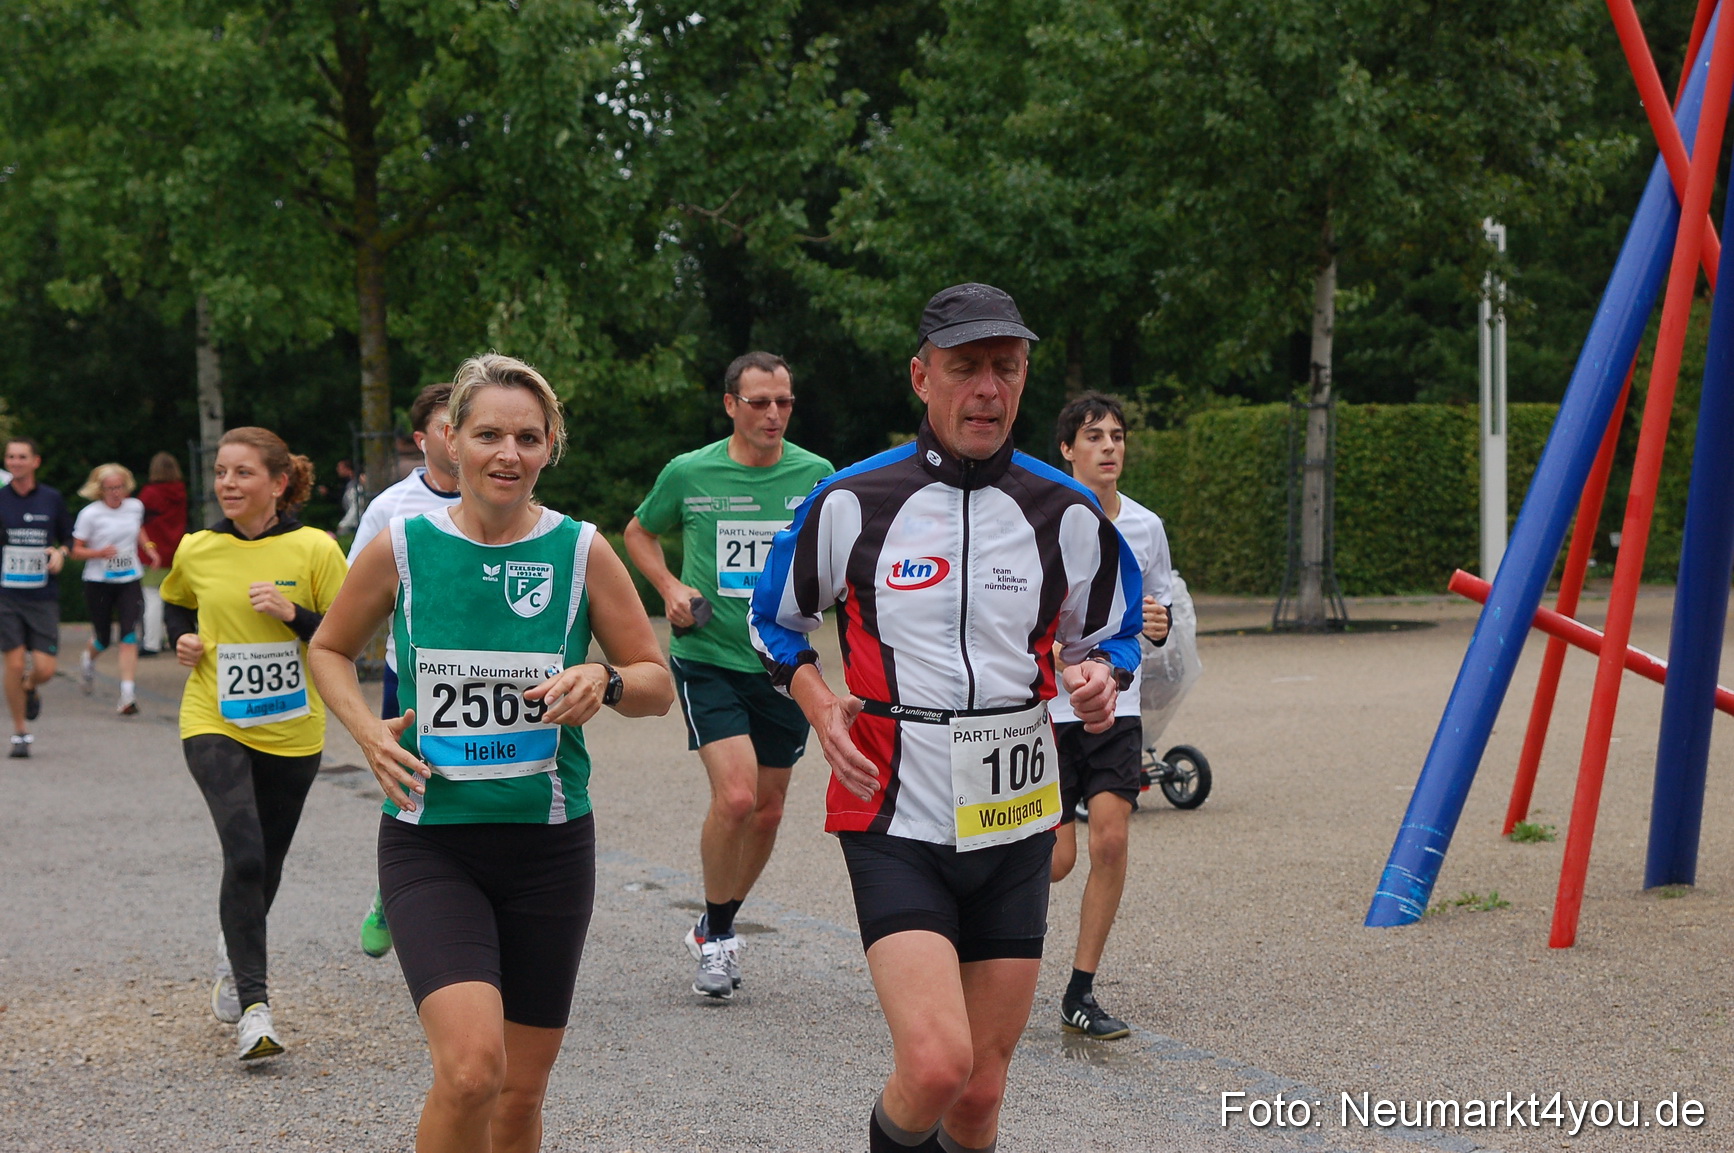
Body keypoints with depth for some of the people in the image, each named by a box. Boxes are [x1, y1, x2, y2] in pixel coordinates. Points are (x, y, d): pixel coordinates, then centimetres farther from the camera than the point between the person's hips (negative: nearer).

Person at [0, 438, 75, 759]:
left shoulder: (52, 499, 5)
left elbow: (67, 537, 16)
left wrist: (60, 553, -4)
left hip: (43, 596, 1)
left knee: (44, 669, -6)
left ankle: (30, 689, 31)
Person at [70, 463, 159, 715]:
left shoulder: (135, 507, 3)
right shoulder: (90, 514, -9)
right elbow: (76, 551, -7)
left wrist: (148, 547, 7)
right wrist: (100, 553, -24)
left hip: (130, 581, 2)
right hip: (99, 582, -2)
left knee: (130, 634, -14)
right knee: (103, 638, 9)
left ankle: (128, 694, -16)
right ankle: (87, 659, 47)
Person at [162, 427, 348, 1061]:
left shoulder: (315, 549, -7)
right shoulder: (196, 551, 0)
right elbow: (174, 603, 22)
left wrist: (294, 614, -21)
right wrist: (182, 639, 1)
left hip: (291, 733, 1)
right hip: (214, 724, -1)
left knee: (266, 864, 15)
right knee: (244, 855, -19)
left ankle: (234, 951, 47)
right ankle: (254, 1006, -17)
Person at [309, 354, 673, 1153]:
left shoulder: (581, 551, -1)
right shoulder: (401, 546, -2)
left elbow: (658, 684, 6)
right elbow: (329, 650, 14)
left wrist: (606, 681, -16)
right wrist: (368, 732, -4)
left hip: (549, 844, 2)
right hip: (430, 842, -2)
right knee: (471, 1067, -22)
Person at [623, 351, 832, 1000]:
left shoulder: (816, 476, 1)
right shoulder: (688, 473, -3)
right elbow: (640, 532, 15)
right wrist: (670, 588, -2)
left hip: (783, 665, 3)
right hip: (707, 660, -3)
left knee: (767, 811, 10)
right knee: (735, 796, -19)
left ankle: (716, 927, 33)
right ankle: (716, 934, 3)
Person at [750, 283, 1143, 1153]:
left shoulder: (1066, 513, 2)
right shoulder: (851, 503, -3)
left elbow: (1112, 634, 17)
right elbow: (774, 621, 12)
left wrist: (1101, 677, -6)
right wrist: (820, 707, -6)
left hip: (1013, 824, 3)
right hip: (894, 822, -3)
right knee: (937, 1064, -19)